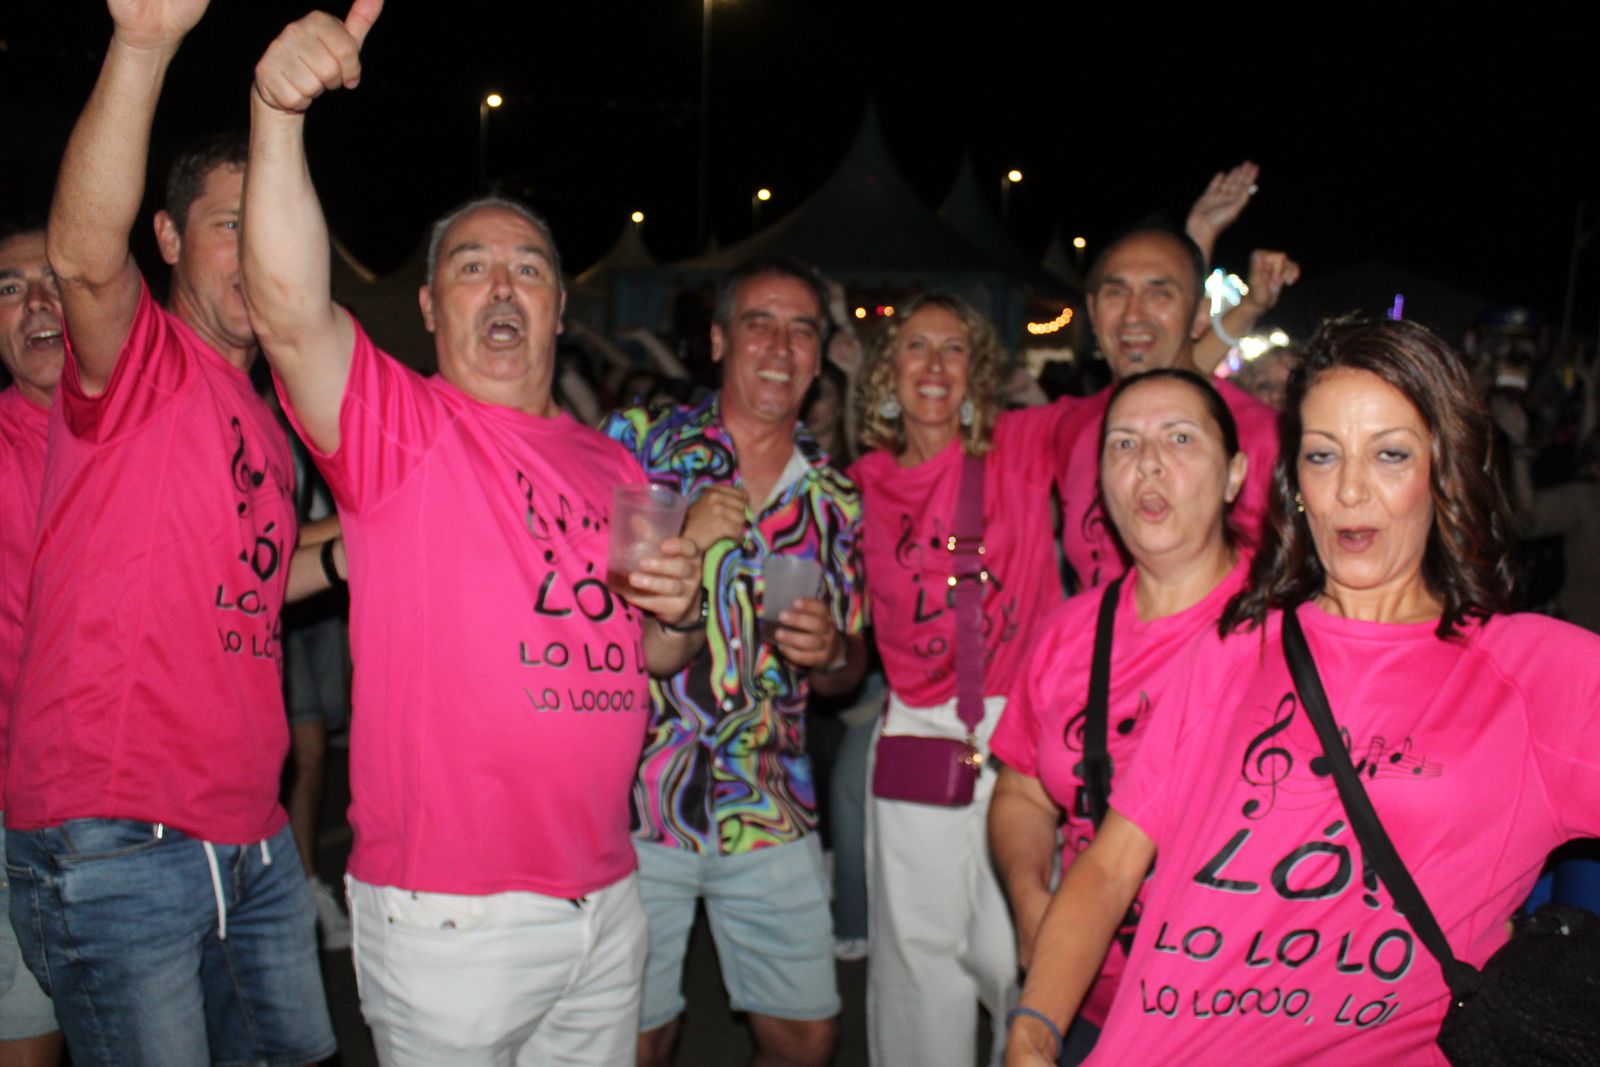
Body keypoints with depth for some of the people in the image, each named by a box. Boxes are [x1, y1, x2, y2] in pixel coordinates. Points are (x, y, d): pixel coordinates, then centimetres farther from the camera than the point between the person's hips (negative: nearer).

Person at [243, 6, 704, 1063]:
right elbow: (289, 306, -26)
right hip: (449, 922, -5)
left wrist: (677, 613, -4)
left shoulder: (613, 465, 10)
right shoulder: (399, 427, -6)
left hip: (605, 899, 6)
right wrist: (279, 109, -37)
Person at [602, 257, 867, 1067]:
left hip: (771, 812, 3)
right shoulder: (640, 440, -2)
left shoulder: (832, 499, 7)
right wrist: (680, 545, -19)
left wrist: (830, 654, -10)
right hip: (637, 798, -3)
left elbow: (849, 670, 13)